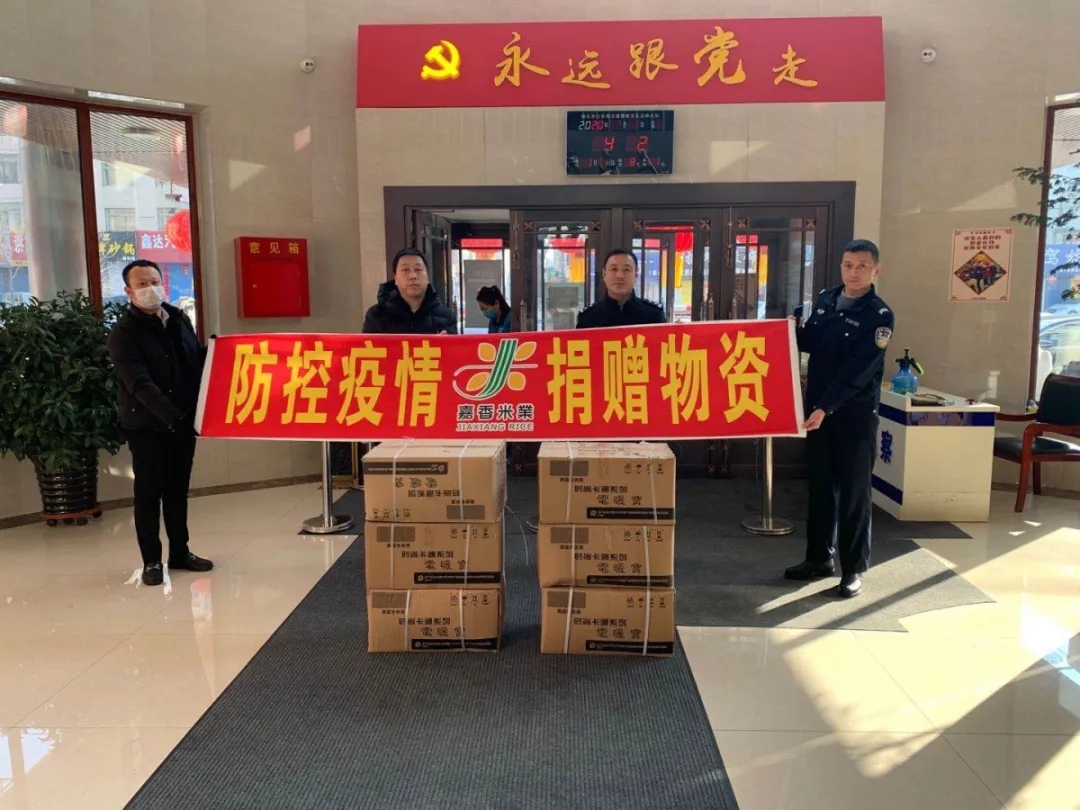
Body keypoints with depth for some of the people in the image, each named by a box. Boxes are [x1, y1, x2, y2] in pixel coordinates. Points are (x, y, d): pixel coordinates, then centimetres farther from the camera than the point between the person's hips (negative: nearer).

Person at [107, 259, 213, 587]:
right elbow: (140, 384, -21)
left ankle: (180, 553, 24)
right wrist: (172, 415, -30)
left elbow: (196, 361, 18)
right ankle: (151, 560, 15)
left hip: (184, 421, 5)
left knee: (178, 490, 13)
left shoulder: (179, 319, 9)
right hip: (147, 426, -5)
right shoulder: (124, 332, -11)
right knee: (149, 493, 3)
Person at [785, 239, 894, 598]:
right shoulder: (825, 299, 7)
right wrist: (796, 328, -5)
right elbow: (809, 343, 17)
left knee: (853, 490, 1)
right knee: (820, 486, 12)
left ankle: (854, 568, 11)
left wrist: (826, 407, -25)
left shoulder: (879, 315, -10)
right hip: (817, 408, 5)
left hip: (856, 414, -5)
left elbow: (858, 370, -18)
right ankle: (820, 556, 25)